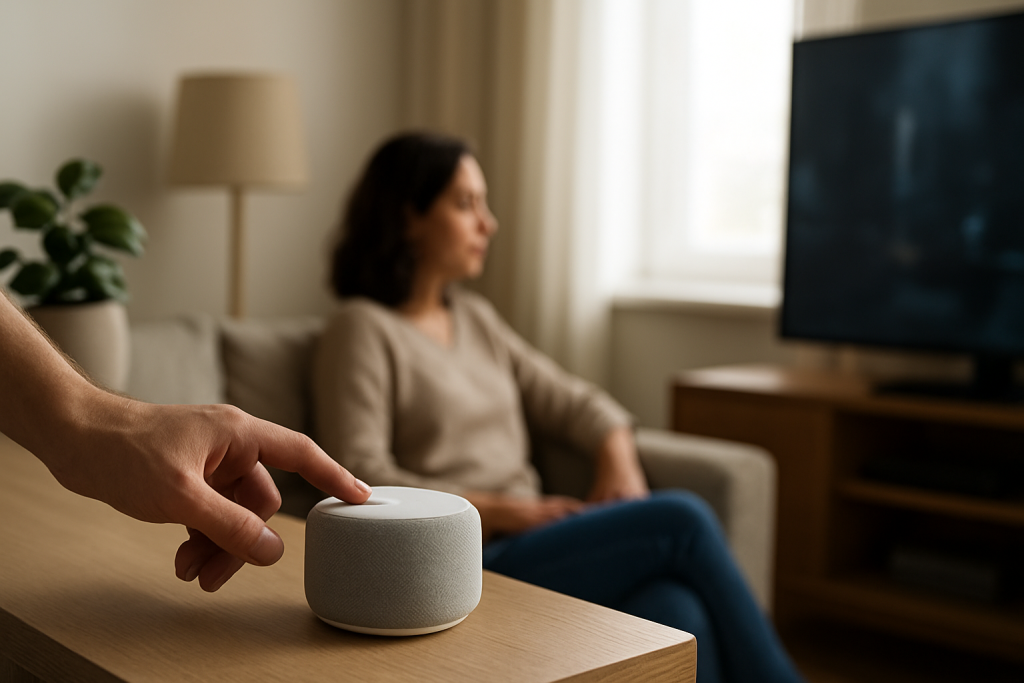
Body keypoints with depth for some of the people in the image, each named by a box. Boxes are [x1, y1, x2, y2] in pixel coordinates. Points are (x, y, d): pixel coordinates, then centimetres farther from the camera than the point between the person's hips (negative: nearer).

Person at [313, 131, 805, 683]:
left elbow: (574, 402, 21)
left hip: (531, 541, 6)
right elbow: (359, 481, -12)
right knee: (681, 519, -22)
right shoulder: (362, 329, -2)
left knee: (676, 615, -26)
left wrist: (619, 462, -1)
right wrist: (505, 511, -17)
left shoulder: (474, 317, 20)